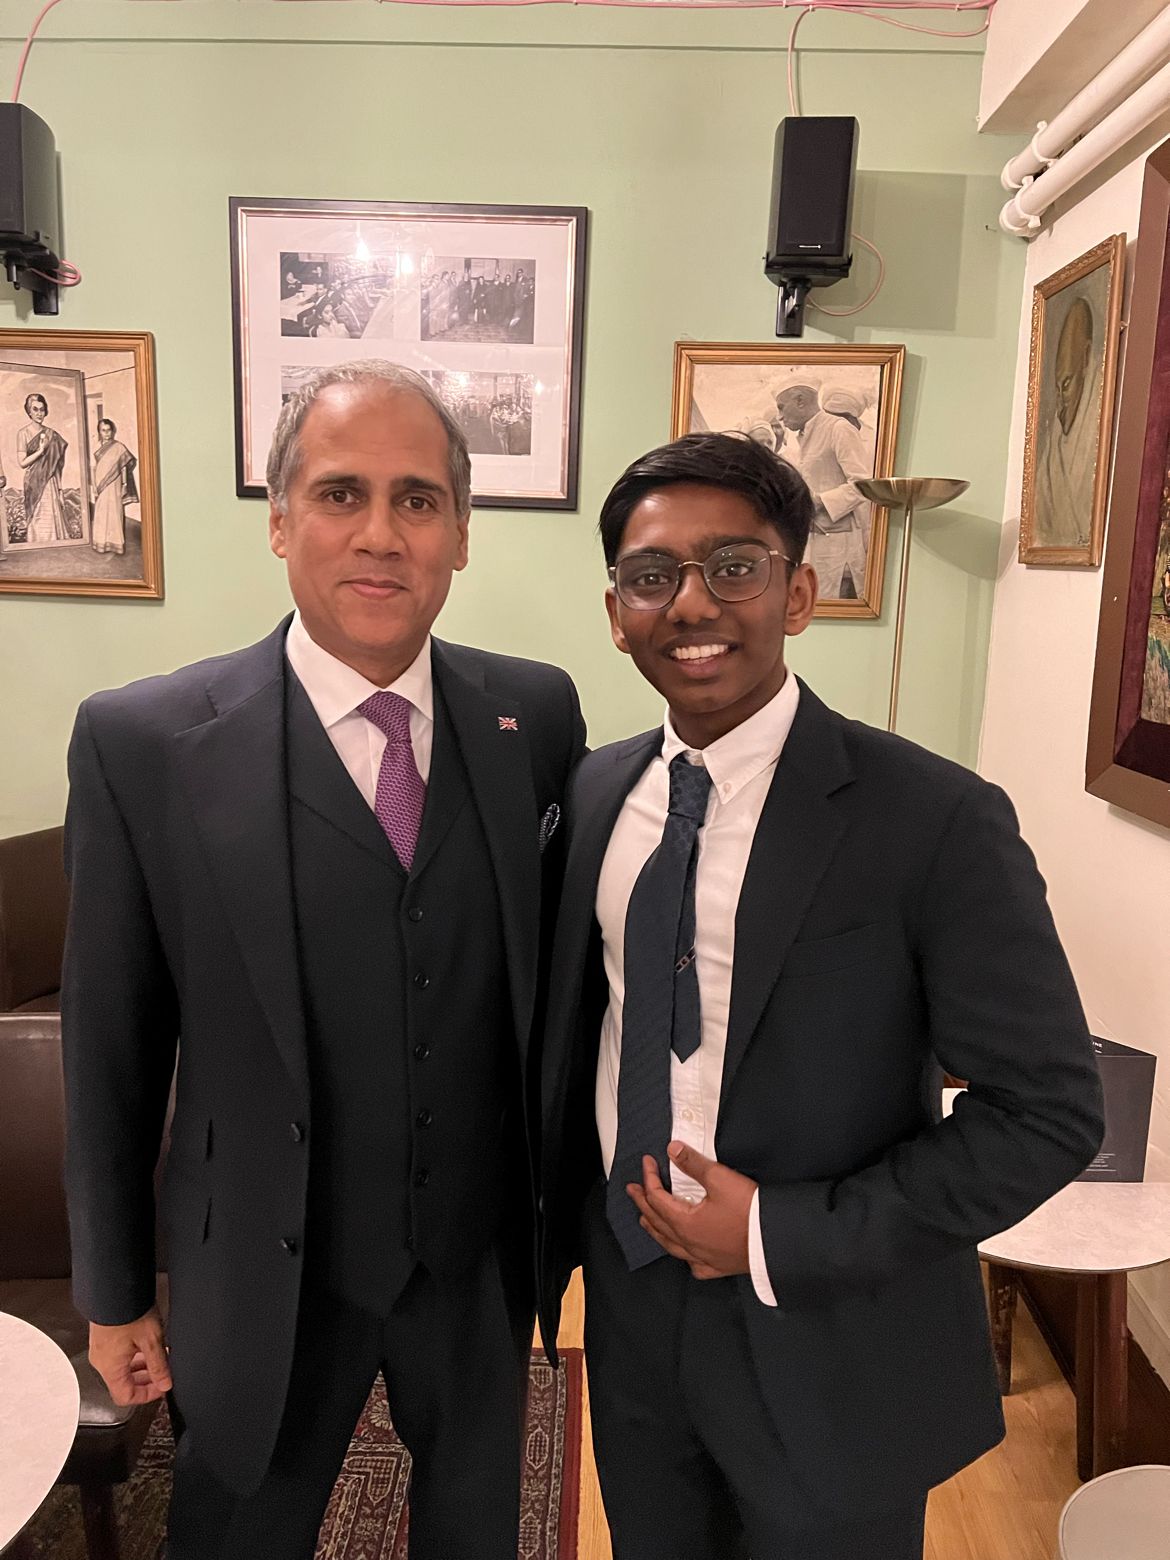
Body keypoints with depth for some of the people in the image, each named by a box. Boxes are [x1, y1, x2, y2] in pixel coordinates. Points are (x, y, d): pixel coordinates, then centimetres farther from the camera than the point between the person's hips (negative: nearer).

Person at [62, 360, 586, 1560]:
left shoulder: (536, 714, -9)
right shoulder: (143, 743, -17)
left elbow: (559, 954, 1)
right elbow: (110, 1049, -9)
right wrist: (112, 1295, 0)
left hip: (483, 1252, 3)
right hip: (266, 1274, -2)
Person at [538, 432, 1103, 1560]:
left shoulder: (936, 821, -21)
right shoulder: (593, 794, -4)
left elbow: (1048, 1109, -17)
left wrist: (783, 1236, -19)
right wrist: (554, 1237, 8)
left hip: (827, 1335, -4)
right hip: (627, 1295, 5)